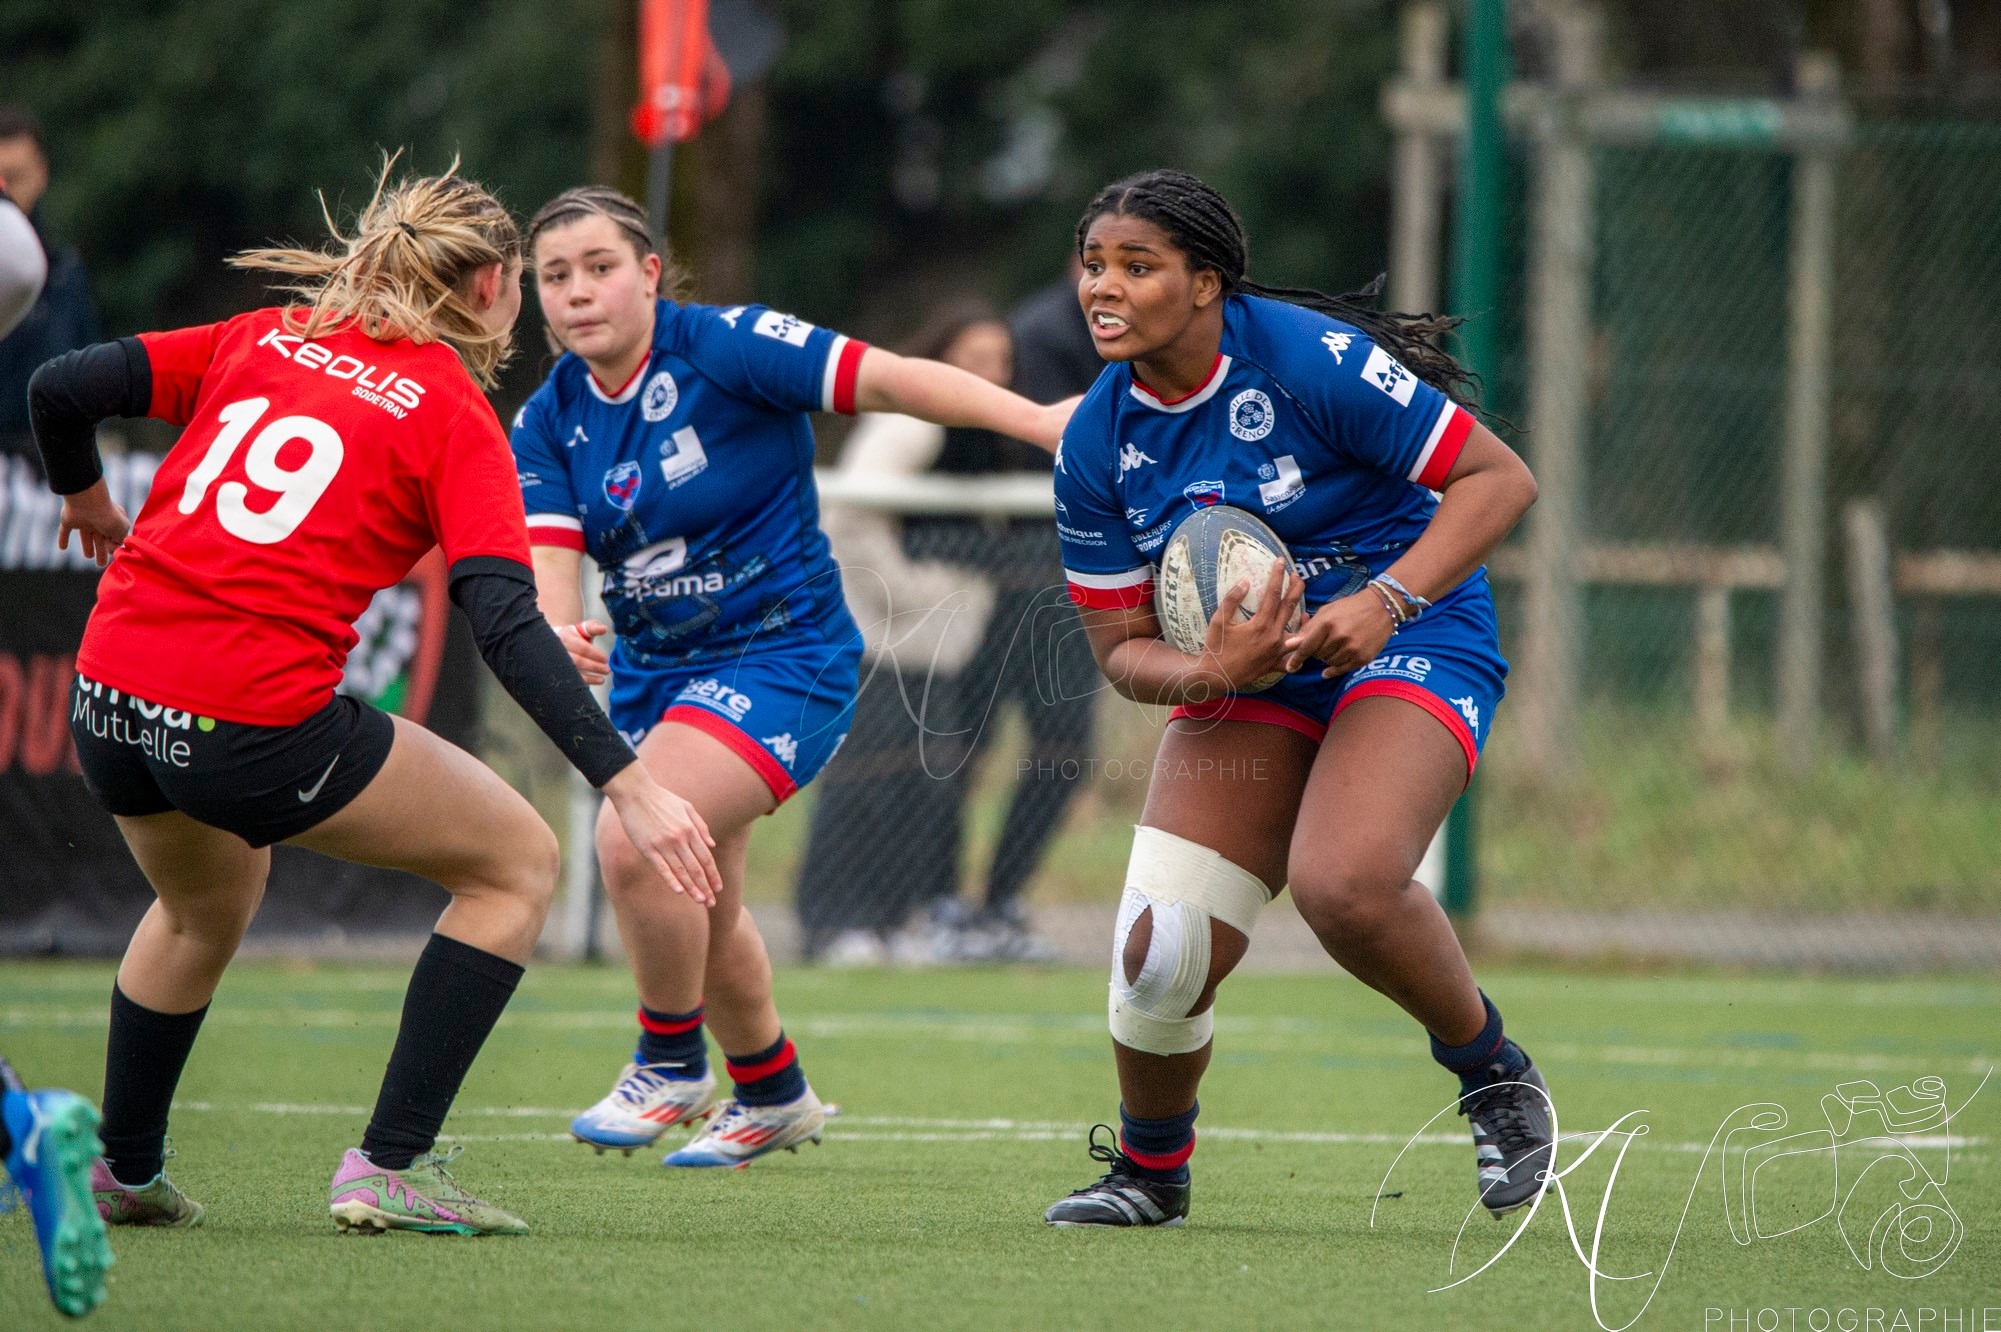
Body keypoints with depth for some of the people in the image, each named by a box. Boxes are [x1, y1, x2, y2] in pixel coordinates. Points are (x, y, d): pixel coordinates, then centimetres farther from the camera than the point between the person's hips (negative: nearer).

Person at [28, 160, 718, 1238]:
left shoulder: (266, 338, 14)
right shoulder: (457, 420, 0)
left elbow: (62, 388, 9)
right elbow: (506, 625, -12)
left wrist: (84, 496, 30)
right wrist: (627, 786, -16)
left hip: (108, 694, 6)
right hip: (254, 725, -6)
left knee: (206, 902, 37)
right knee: (517, 863, 11)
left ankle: (123, 1170, 46)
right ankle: (388, 1167, 5)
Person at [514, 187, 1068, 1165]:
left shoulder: (724, 348, -17)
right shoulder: (548, 423, -2)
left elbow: (889, 379, -19)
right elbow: (545, 565, -12)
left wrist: (1042, 421, -26)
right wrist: (558, 634, -35)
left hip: (783, 656, -7)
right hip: (654, 674, 7)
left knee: (634, 840, -26)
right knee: (700, 913, 19)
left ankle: (672, 1064, -4)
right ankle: (773, 1097, 44)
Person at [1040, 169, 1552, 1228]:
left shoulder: (1309, 358, -19)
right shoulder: (1094, 446, -4)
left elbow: (1499, 478, -15)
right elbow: (1121, 649, 3)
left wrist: (1387, 600, -27)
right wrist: (1210, 673, -20)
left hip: (1409, 639, -5)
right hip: (1245, 679, 5)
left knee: (1343, 884, -33)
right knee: (1157, 951, -13)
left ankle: (1493, 1074, -4)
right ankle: (1148, 1171, 18)